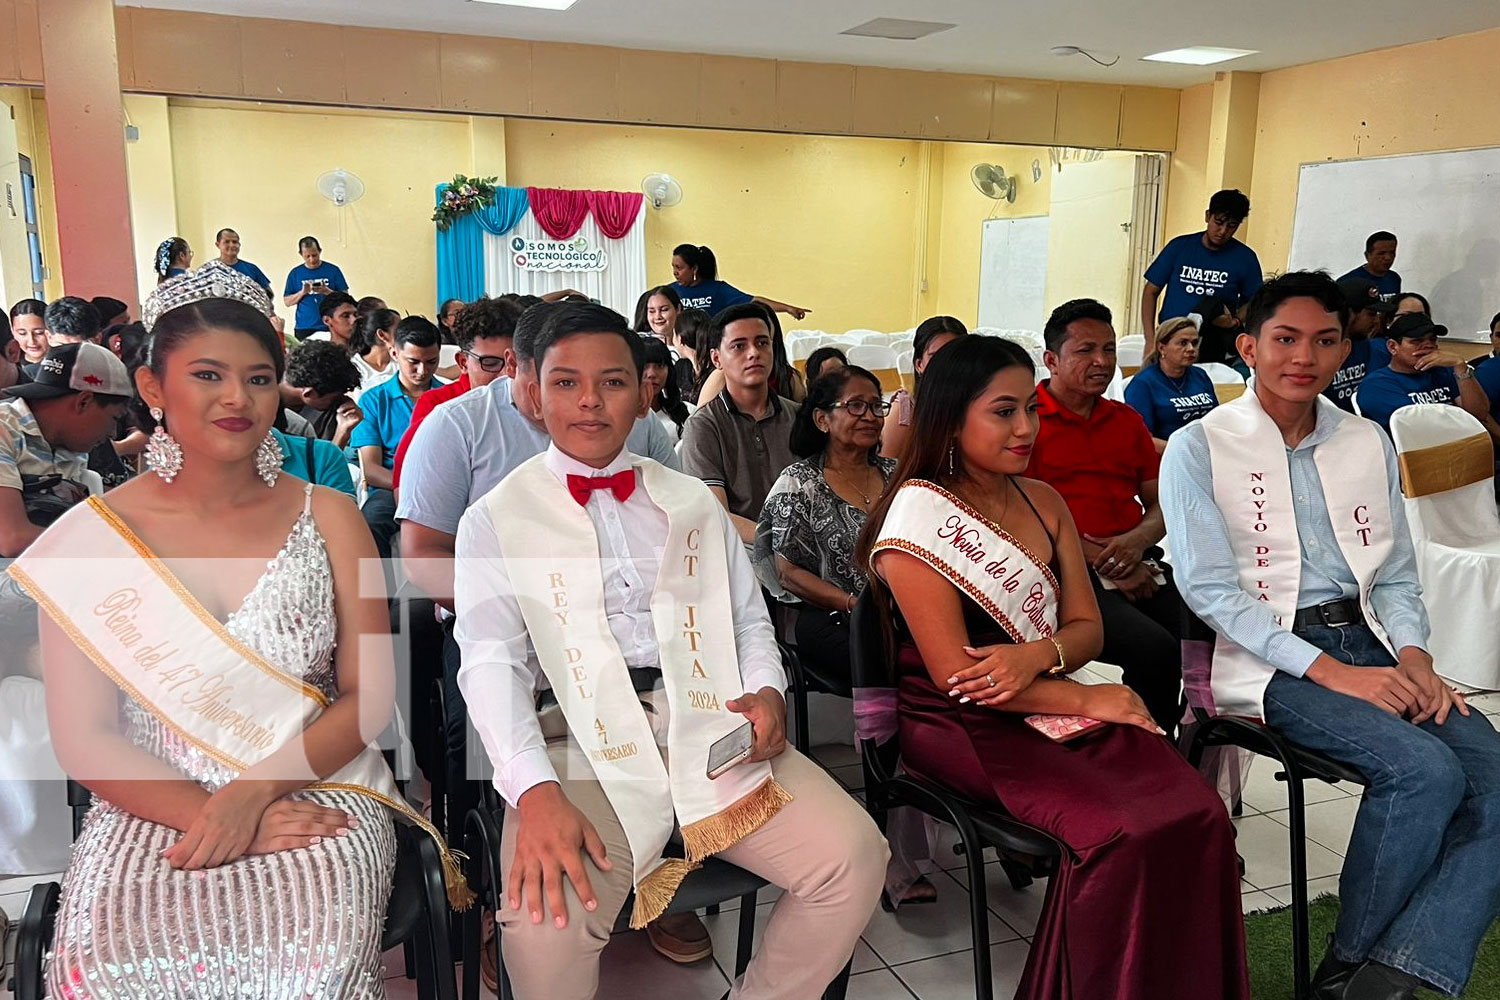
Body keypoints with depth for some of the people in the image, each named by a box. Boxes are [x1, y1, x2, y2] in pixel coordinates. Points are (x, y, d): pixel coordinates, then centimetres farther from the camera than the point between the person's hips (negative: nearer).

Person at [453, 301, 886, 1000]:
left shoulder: (693, 503, 21)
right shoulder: (496, 519, 9)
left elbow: (750, 619, 21)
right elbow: (490, 661, -3)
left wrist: (766, 690, -3)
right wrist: (536, 793, -19)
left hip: (712, 727, 4)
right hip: (582, 740, -3)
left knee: (855, 856, -15)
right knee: (545, 919, -30)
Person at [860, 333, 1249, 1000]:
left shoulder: (1043, 502, 10)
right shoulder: (919, 515, -11)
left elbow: (1087, 628, 10)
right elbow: (952, 673, -14)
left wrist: (1038, 655, -14)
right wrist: (1088, 701, -12)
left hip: (1052, 704, 6)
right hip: (961, 724, -6)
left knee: (1200, 816, -17)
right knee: (1124, 834, -26)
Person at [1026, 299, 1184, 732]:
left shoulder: (1127, 420, 23)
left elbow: (1161, 504, 19)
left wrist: (1136, 541, -5)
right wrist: (1104, 562, -11)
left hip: (1140, 567, 6)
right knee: (1155, 649, -29)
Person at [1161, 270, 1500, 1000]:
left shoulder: (1369, 444, 14)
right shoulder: (1198, 450, -4)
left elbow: (1396, 576, 15)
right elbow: (1211, 590, -11)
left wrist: (1413, 656, -6)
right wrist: (1329, 671, -18)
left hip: (1370, 644, 6)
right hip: (1270, 659, -6)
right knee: (1425, 770, -25)